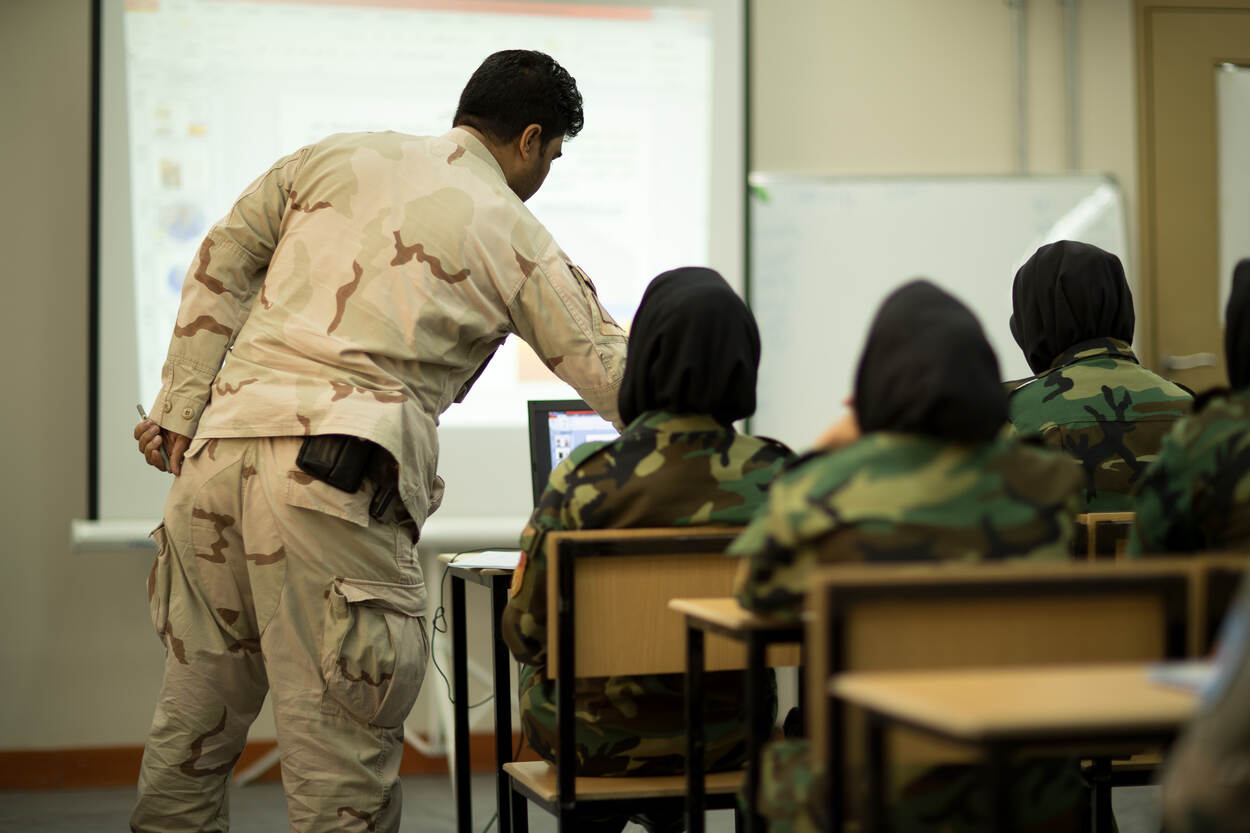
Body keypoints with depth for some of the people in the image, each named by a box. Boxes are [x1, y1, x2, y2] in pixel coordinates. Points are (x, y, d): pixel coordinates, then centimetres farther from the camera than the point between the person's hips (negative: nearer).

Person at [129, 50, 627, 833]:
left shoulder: (337, 156, 19)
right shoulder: (519, 240, 8)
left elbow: (224, 262, 16)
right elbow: (613, 374, 10)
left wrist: (182, 404, 17)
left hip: (221, 447, 5)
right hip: (337, 479, -5)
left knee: (196, 713, 17)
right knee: (340, 739, 0)